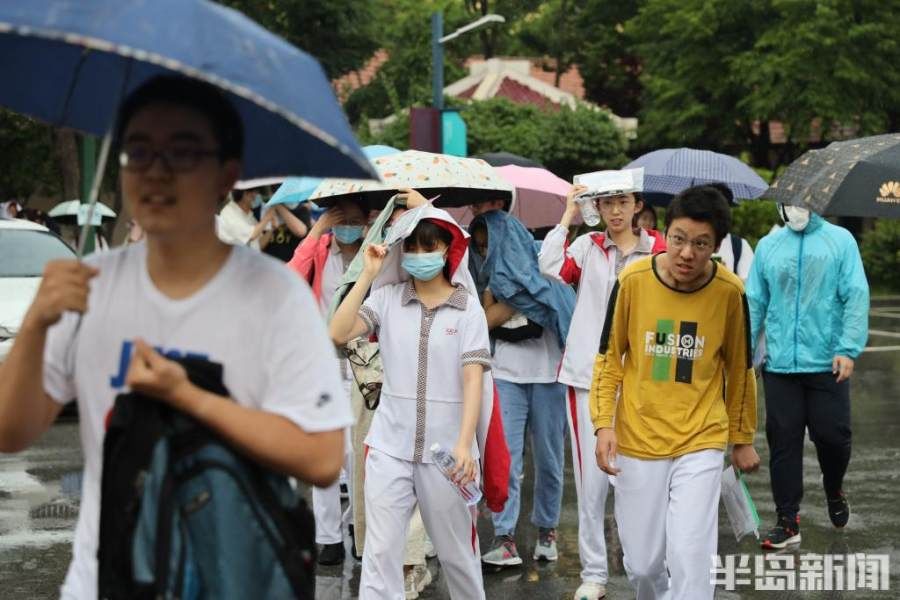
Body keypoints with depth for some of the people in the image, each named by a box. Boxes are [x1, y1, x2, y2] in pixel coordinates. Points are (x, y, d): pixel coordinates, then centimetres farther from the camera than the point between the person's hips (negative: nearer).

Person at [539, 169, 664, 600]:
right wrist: (568, 213, -6)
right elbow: (550, 266, -14)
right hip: (587, 376, 0)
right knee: (591, 479, 1)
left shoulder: (658, 252, 4)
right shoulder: (587, 246, 4)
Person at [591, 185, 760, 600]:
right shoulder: (633, 280, -10)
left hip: (701, 444, -1)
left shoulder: (729, 292, -9)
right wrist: (604, 424, -7)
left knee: (691, 561, -12)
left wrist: (742, 439, 13)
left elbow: (739, 370, 5)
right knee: (642, 563, 8)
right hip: (636, 442, 1)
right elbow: (610, 357, 2)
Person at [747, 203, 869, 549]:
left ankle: (834, 491, 32)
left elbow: (856, 298, -5)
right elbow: (754, 303, 9)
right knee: (783, 440, 2)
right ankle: (788, 521, 10)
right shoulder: (768, 246, 8)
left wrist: (849, 348, -14)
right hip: (779, 365, 2)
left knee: (832, 435, 1)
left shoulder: (841, 241, 1)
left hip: (828, 365, -2)